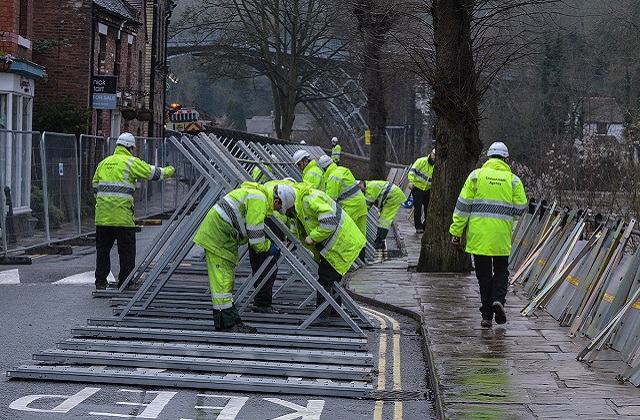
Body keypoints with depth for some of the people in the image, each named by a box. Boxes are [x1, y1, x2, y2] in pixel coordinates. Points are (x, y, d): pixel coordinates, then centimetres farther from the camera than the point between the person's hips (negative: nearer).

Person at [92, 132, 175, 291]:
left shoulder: (104, 162, 15)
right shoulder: (132, 162, -3)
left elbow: (95, 185, 20)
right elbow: (154, 173, 3)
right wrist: (170, 171, 21)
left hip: (102, 214, 5)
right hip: (122, 214, -5)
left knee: (103, 248, 12)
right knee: (127, 249, 4)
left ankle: (101, 282, 14)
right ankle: (125, 283, 7)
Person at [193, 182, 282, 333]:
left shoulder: (255, 193, 19)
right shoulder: (259, 200, -15)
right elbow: (255, 233, -15)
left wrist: (268, 244, 18)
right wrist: (267, 247, 1)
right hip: (217, 235, -11)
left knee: (227, 279, 12)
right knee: (222, 280, -9)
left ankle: (232, 320, 16)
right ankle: (226, 323, -9)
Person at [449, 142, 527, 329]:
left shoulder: (476, 175, 0)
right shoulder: (513, 180, 1)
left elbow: (463, 206, -2)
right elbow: (521, 209, 2)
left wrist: (456, 231, 2)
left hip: (478, 236, 0)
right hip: (501, 237, 0)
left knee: (484, 274, 8)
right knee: (501, 270, 16)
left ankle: (487, 315, 6)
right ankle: (498, 299, -10)